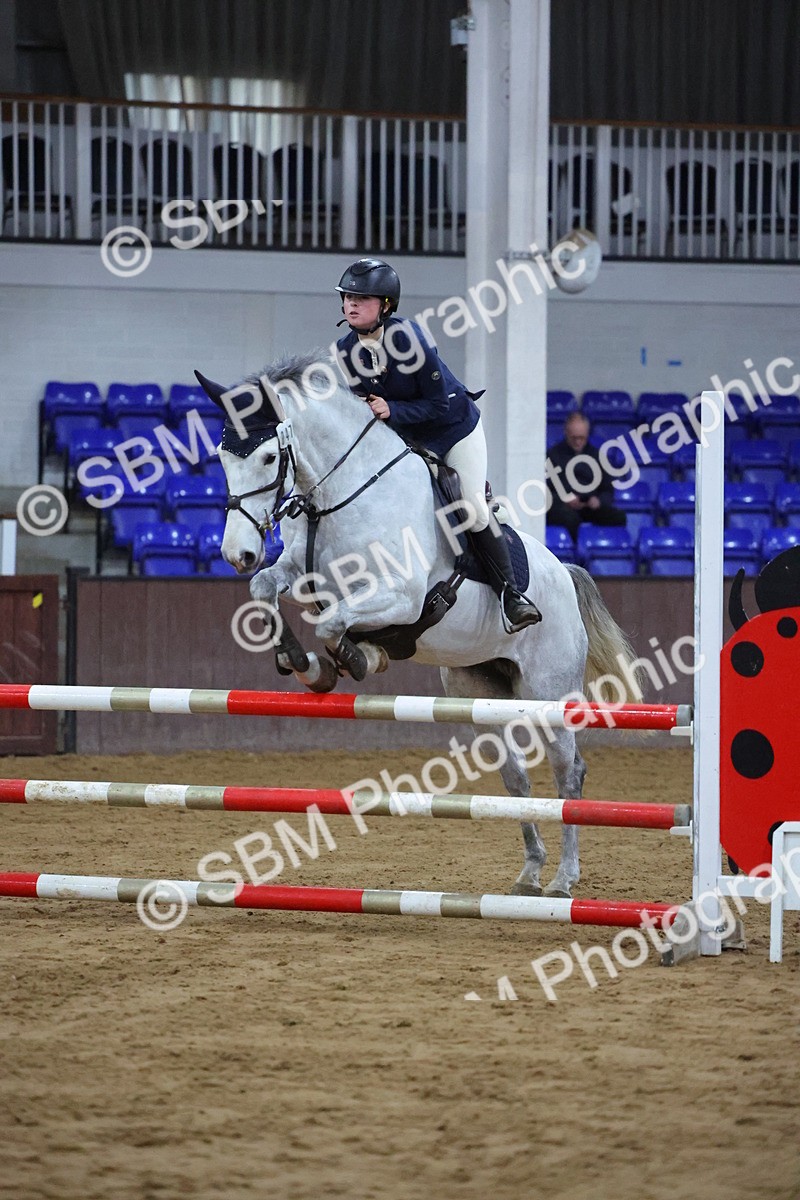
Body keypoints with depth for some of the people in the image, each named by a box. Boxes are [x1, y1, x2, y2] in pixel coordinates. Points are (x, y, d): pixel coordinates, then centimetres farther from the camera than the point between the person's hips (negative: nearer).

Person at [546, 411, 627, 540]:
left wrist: (599, 500, -6)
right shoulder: (553, 454, 6)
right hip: (563, 506, -3)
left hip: (591, 506, 3)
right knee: (570, 518, -39)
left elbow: (608, 490, 18)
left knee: (618, 517, -26)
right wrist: (564, 500, -13)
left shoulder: (596, 455, 15)